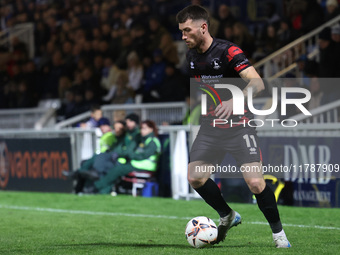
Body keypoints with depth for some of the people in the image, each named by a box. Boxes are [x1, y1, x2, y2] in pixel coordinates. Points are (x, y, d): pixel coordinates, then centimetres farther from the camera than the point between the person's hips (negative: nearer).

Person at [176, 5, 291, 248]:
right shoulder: (192, 56, 5)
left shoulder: (228, 51, -18)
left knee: (255, 182, -16)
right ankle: (227, 216, 20)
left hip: (238, 125, -6)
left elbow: (257, 83, -29)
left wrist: (234, 101, -43)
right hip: (210, 127, 7)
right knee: (195, 178, -4)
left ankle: (278, 232, 4)